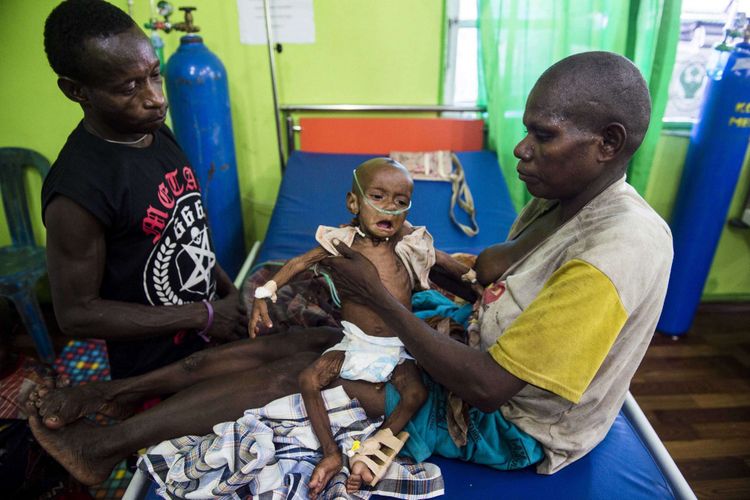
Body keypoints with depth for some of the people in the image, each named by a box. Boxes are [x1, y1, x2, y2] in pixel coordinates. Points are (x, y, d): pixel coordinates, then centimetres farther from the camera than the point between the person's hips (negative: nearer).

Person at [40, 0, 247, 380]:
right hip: (157, 375, -7)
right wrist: (203, 315, -21)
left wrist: (231, 291, -2)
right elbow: (76, 314, -20)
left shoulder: (156, 133, -4)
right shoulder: (76, 190, -27)